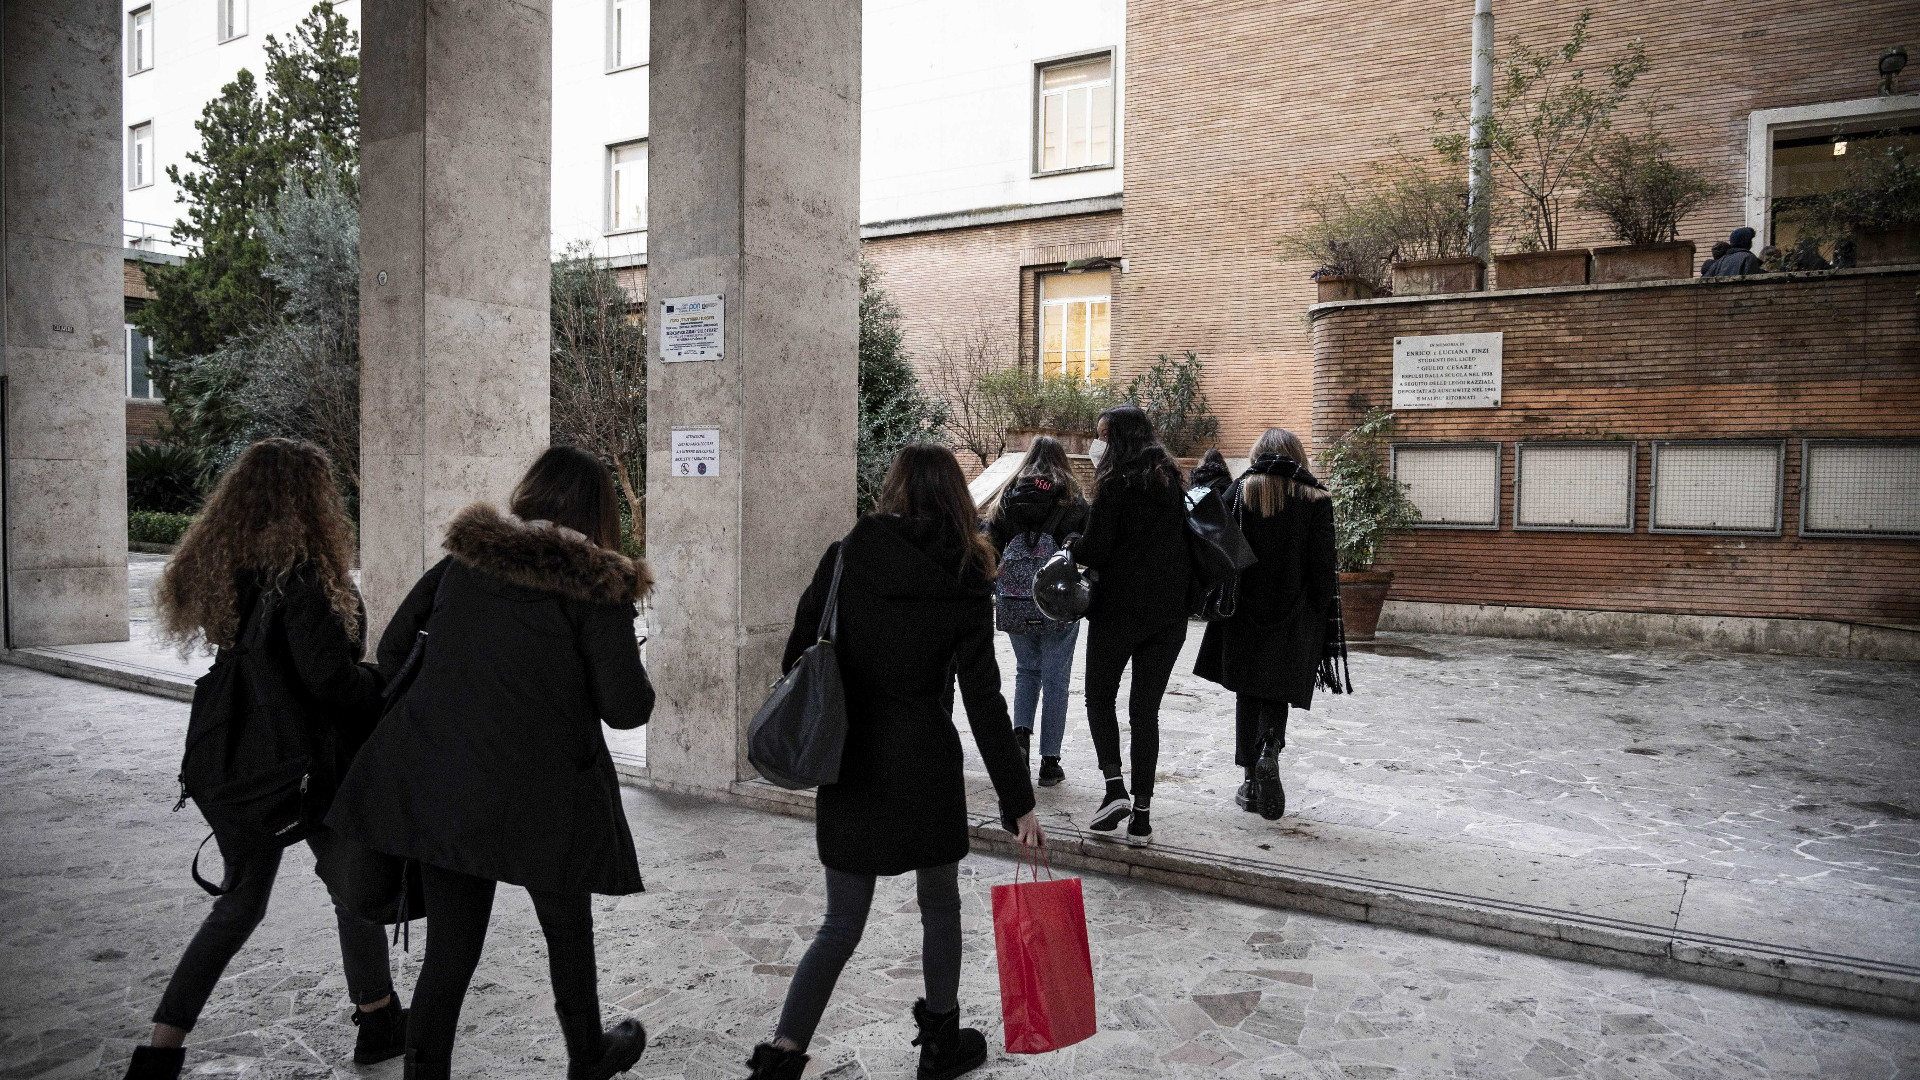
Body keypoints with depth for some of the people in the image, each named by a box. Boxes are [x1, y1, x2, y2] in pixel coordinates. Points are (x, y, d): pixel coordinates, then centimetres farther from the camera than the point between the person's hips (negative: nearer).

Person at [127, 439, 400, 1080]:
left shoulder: (218, 569, 3)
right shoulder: (301, 576, -23)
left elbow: (243, 662, 10)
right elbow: (333, 682, -24)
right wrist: (387, 686, -6)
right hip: (311, 763, -7)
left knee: (239, 904, 18)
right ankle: (378, 1024, 28)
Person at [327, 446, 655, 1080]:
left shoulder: (464, 557, 4)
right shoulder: (596, 586, -10)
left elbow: (393, 648, 10)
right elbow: (626, 709, -13)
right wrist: (629, 663, 8)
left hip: (438, 784, 4)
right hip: (540, 799, -3)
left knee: (450, 946, 15)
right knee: (567, 932, 19)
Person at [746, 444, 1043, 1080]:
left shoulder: (844, 558, -4)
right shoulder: (965, 582, -8)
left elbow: (799, 658, -1)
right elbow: (983, 702, -10)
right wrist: (1018, 801, -5)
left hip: (847, 766, 2)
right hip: (926, 766, -1)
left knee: (842, 922, 15)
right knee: (939, 908, 21)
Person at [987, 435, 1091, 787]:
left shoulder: (1010, 495, 4)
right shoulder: (1072, 498, -2)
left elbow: (990, 543, 4)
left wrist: (996, 582, 14)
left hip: (1015, 601, 2)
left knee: (1026, 670, 20)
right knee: (1055, 679, 6)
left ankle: (1021, 732, -1)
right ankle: (1050, 761, 9)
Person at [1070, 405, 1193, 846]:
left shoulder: (1117, 482, -10)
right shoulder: (1170, 480, 10)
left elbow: (1096, 548, -15)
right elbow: (1180, 542, 15)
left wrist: (1072, 549, 5)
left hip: (1121, 607, -6)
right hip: (1170, 611, 6)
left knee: (1100, 697, 12)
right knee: (1146, 709, 9)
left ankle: (1115, 789, -1)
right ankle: (1142, 813, 9)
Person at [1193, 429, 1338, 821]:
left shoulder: (1239, 492, 0)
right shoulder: (1315, 500, -2)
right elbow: (1322, 565, -4)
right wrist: (1322, 619, 3)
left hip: (1245, 612, 1)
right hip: (1293, 616, -1)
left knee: (1248, 693, 10)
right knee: (1277, 692, 12)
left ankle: (1252, 782, 13)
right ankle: (1270, 749, -15)